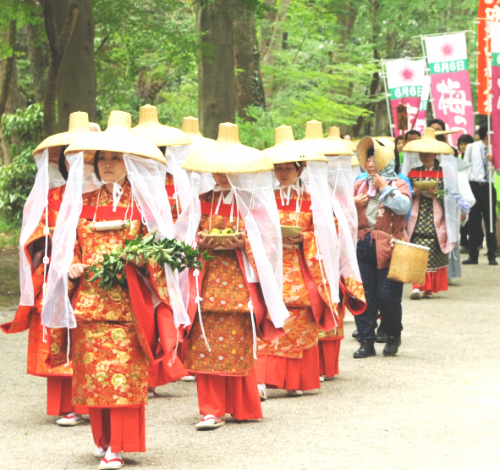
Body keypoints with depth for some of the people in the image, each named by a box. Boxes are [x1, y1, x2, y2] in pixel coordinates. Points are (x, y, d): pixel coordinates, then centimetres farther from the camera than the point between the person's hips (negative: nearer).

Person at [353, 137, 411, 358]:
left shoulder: (398, 184, 4)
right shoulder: (359, 185, 15)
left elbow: (403, 206, -16)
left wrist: (384, 187, -10)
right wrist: (352, 204, -5)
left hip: (387, 247, -4)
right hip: (362, 245, 4)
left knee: (387, 296, -3)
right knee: (363, 296, 1)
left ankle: (394, 336, 19)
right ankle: (366, 341, 8)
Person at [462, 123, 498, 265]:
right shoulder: (471, 148, 2)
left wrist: (492, 161, -15)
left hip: (488, 186, 0)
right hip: (474, 186, 0)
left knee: (490, 221, 1)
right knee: (473, 222, 5)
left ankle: (492, 256, 6)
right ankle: (473, 255, 12)